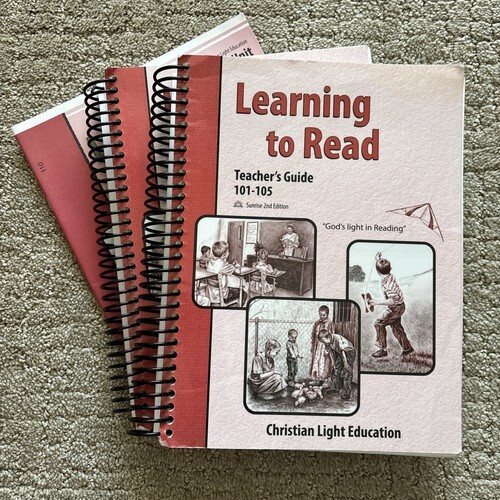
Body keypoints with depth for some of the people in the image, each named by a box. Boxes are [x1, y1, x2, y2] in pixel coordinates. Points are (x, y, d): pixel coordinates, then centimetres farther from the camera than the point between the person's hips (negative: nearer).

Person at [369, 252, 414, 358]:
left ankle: (383, 349, 7)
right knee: (396, 327, 21)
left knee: (378, 323, 0)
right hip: (399, 307, 9)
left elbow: (393, 300, -36)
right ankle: (406, 348, 33)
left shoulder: (386, 284, -32)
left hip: (395, 308, -9)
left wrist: (377, 302, -35)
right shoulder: (390, 276, -5)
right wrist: (378, 259, 20)